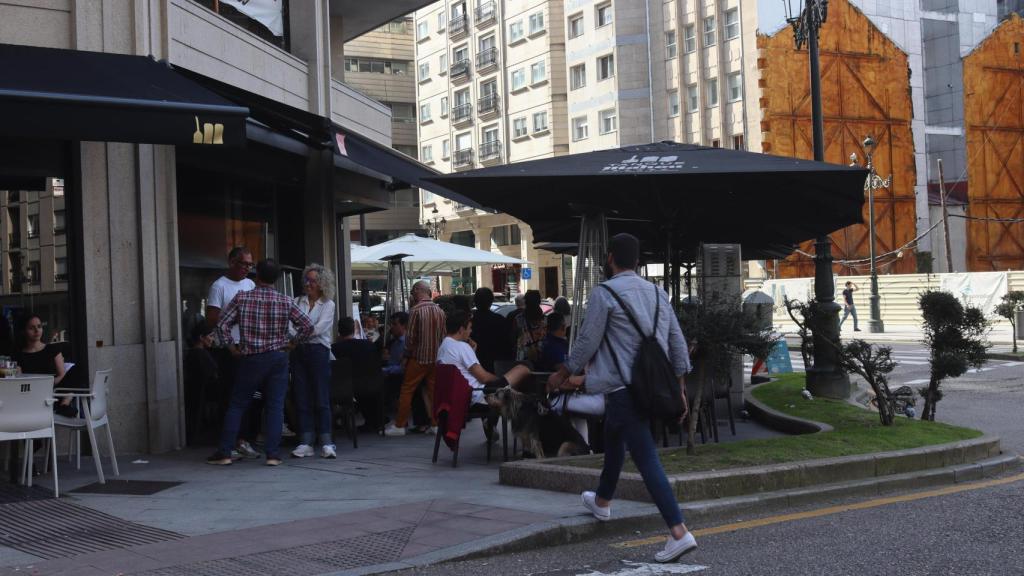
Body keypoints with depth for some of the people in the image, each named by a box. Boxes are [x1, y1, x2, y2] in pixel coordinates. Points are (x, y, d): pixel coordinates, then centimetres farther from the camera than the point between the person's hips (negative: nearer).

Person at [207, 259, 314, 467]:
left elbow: (222, 325, -7)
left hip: (250, 358, 0)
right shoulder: (285, 302, -2)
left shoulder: (242, 298, -4)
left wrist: (232, 347, 3)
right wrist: (291, 343, 5)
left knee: (237, 405, 8)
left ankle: (225, 452, 8)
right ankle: (272, 453, -1)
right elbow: (308, 327, -5)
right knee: (275, 406, 4)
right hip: (278, 358, 1)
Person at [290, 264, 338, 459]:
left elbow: (318, 329, -9)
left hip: (318, 351, -3)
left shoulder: (328, 304, 3)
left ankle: (327, 443, -1)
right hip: (299, 351, 3)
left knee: (321, 399, -3)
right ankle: (305, 443, 6)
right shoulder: (297, 302, 11)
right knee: (302, 399, 3)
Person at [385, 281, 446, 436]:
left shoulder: (415, 311, -14)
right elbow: (444, 335, 7)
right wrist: (438, 351, 17)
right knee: (434, 391, 10)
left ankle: (399, 425, 5)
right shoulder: (440, 311, 4)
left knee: (407, 390, 3)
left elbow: (410, 337, -12)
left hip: (419, 358, -5)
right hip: (436, 357, 5)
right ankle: (435, 424, 11)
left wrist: (407, 355, 2)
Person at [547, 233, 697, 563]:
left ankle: (679, 533, -16)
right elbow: (677, 342, 9)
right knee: (614, 440, 28)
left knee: (646, 457, -9)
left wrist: (562, 375, 8)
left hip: (623, 388, -8)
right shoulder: (656, 292, 10)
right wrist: (679, 388, 16)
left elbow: (587, 342, -8)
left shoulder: (604, 293, -9)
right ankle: (602, 501, 45)